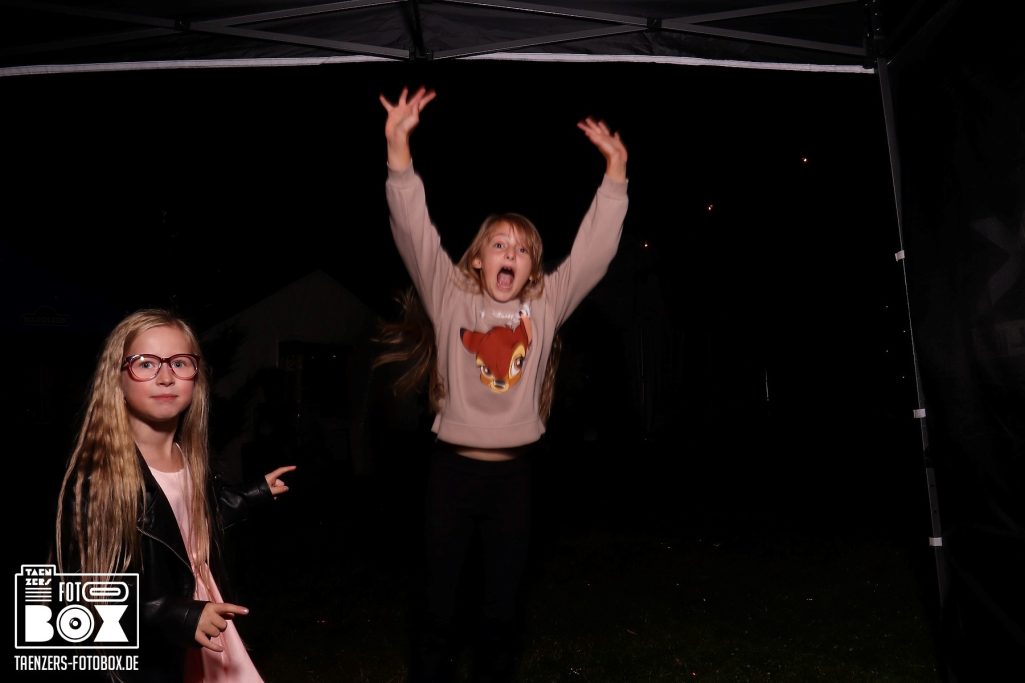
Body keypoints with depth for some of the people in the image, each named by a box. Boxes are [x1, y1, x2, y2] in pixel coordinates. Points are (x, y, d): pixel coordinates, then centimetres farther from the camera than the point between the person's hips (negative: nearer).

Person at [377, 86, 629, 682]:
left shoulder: (546, 307, 3)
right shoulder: (451, 299, -2)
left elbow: (595, 249, 0)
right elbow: (415, 232, -9)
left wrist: (616, 172, -6)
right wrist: (399, 148, -18)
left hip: (514, 472, 2)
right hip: (454, 468, -1)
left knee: (504, 606, 13)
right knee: (439, 603, 9)